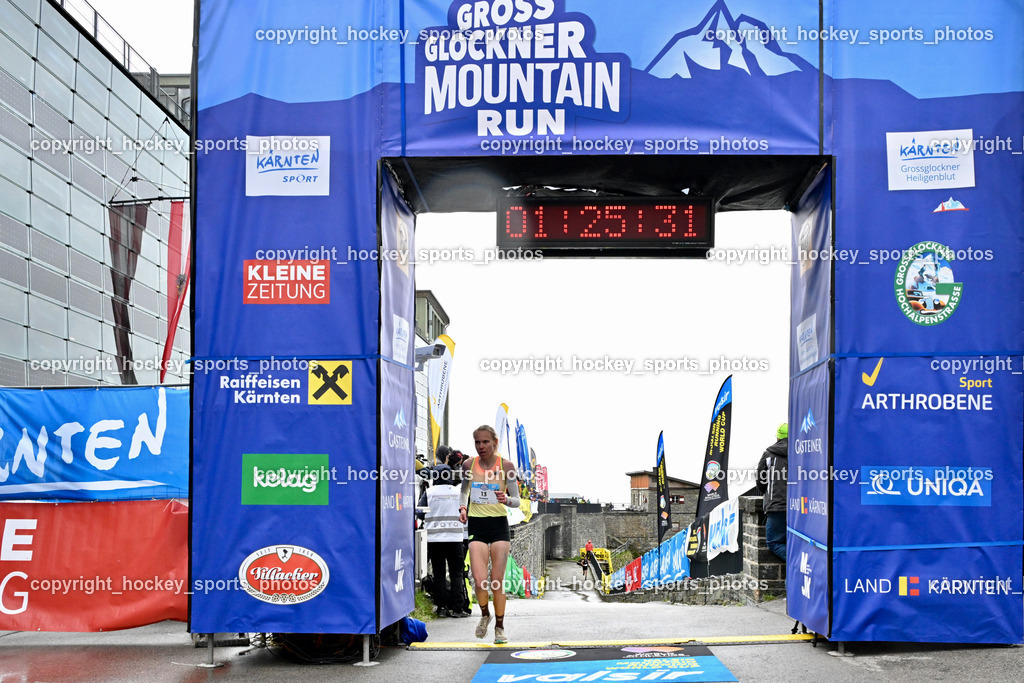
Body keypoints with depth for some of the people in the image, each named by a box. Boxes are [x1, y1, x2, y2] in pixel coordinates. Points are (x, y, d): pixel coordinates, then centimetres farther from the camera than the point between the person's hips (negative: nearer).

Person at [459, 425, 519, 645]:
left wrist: (507, 500, -23)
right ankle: (485, 614, 20)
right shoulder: (469, 465, 1)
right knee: (480, 581, -11)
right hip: (477, 526, 1)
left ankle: (499, 627, 18)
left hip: (499, 525, -1)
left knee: (497, 581, 0)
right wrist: (463, 507, 0)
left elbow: (517, 500, -1)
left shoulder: (506, 466, -4)